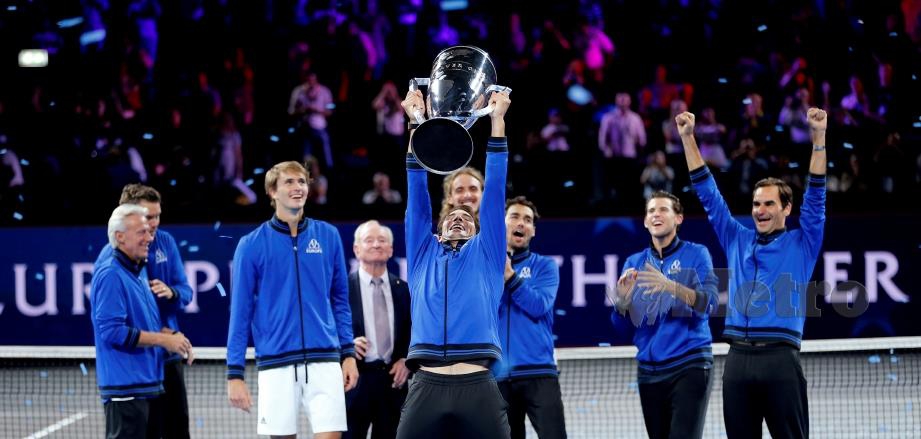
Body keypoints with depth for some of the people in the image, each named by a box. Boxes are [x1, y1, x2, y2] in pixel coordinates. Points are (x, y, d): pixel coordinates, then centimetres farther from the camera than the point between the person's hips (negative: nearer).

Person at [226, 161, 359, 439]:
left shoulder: (328, 236, 7)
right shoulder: (252, 245, 1)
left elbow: (340, 300, 14)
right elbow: (240, 313, 2)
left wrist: (348, 353, 7)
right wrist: (234, 374, -3)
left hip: (324, 361, 1)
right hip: (276, 364, -1)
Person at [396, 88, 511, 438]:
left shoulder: (485, 254, 20)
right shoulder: (424, 254, 23)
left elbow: (494, 193, 17)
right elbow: (418, 198, 20)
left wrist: (497, 122, 14)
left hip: (478, 389, -1)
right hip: (427, 388, 1)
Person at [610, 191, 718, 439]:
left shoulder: (695, 255, 1)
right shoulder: (634, 263, 12)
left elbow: (709, 304, -12)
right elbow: (620, 322, 7)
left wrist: (670, 286, -27)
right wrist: (623, 299, -15)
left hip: (689, 366, -5)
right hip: (649, 370, 5)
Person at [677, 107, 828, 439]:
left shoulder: (801, 245, 9)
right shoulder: (737, 241, 18)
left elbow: (815, 196, 0)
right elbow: (708, 194, 19)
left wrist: (818, 137, -8)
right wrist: (687, 138, 16)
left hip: (780, 358, -4)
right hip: (738, 358, 4)